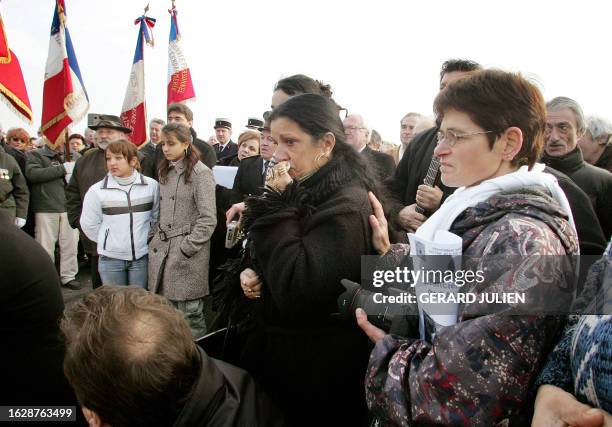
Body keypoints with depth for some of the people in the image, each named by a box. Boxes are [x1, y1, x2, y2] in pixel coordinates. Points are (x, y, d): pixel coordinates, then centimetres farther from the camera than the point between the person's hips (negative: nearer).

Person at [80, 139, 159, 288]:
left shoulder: (151, 185, -3)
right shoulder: (97, 190, -6)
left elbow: (156, 217, 7)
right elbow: (89, 224, 3)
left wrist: (146, 237, 5)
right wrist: (107, 241, 6)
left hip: (142, 256, 1)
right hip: (110, 258, 0)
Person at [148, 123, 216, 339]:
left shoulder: (201, 173, -9)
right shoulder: (165, 172, 15)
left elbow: (208, 218, -13)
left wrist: (186, 248, -15)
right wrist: (154, 238, 8)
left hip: (187, 253, -7)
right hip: (162, 248, 7)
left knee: (189, 312, -1)